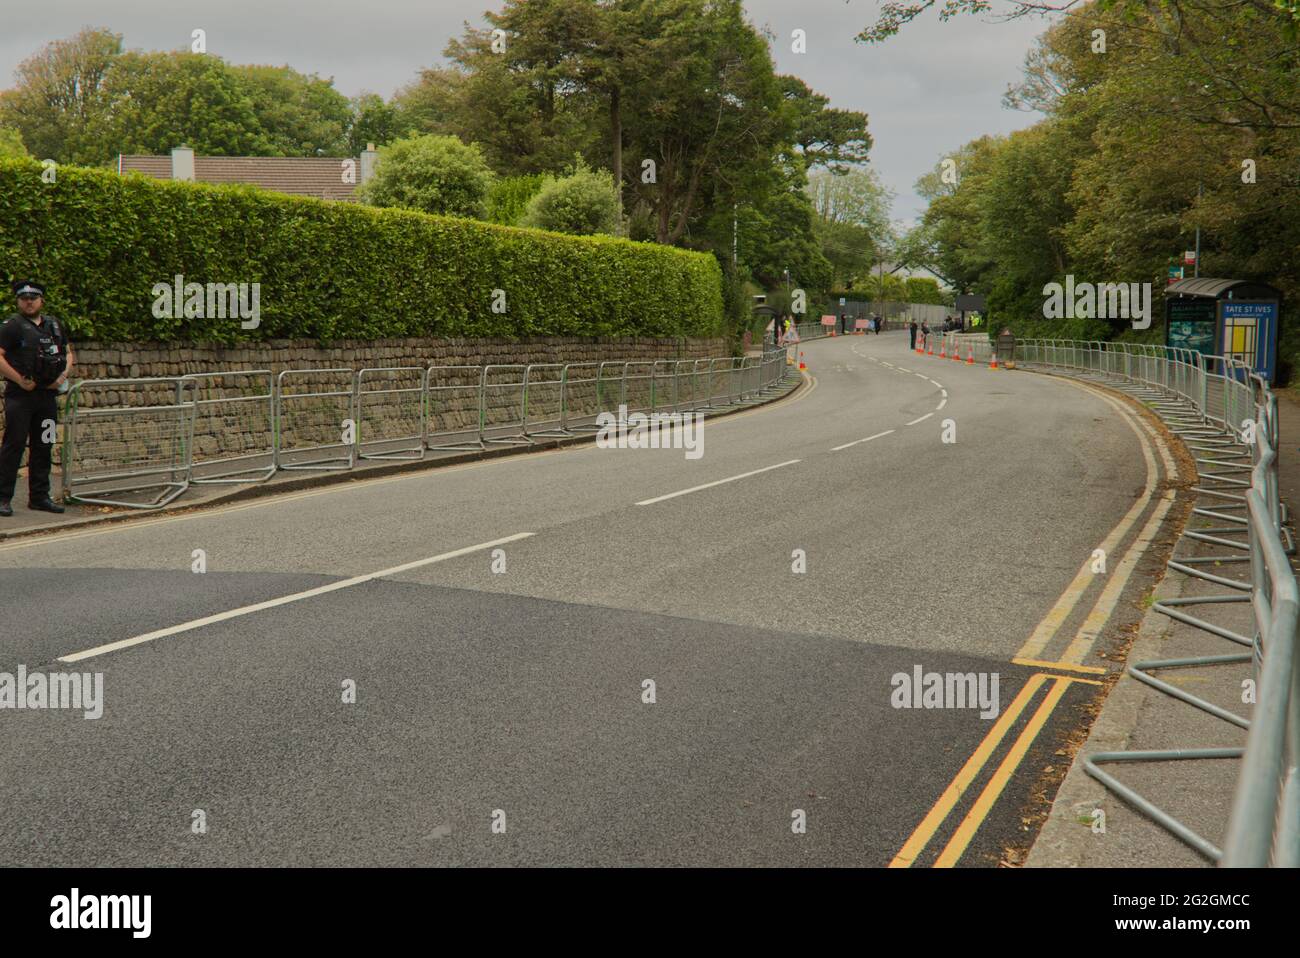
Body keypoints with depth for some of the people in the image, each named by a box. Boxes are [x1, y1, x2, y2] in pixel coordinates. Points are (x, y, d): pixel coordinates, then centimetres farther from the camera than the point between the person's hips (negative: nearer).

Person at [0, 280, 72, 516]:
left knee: (43, 447, 9)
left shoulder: (54, 326, 14)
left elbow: (68, 353, 22)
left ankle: (39, 497, 17)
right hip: (20, 396, -5)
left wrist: (63, 376, 4)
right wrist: (20, 380, -16)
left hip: (48, 396, 6)